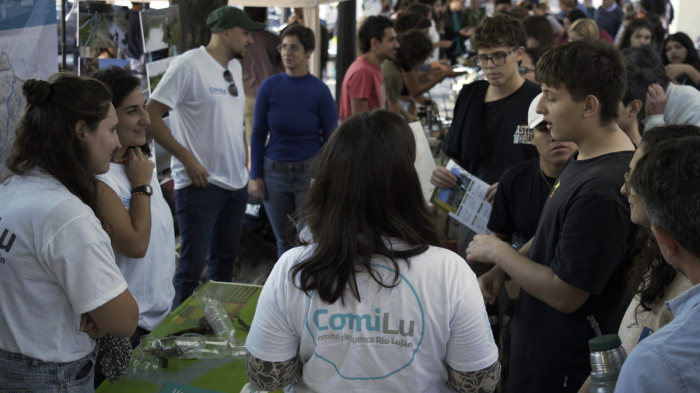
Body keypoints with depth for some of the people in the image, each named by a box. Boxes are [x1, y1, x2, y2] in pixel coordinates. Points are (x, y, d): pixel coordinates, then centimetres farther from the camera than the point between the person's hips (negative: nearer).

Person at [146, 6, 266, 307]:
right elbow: (151, 117, -15)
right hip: (201, 182, -8)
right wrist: (187, 158, -17)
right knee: (193, 264, -3)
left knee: (225, 259, 17)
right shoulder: (189, 65, -12)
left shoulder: (234, 67, 12)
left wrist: (243, 155, 10)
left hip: (236, 182, 8)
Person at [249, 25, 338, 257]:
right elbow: (258, 134, 5)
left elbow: (331, 138, -1)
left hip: (310, 172, -2)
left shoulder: (319, 90, -6)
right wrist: (255, 175, 1)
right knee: (284, 239, 12)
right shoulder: (269, 87, -1)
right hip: (275, 172, 2)